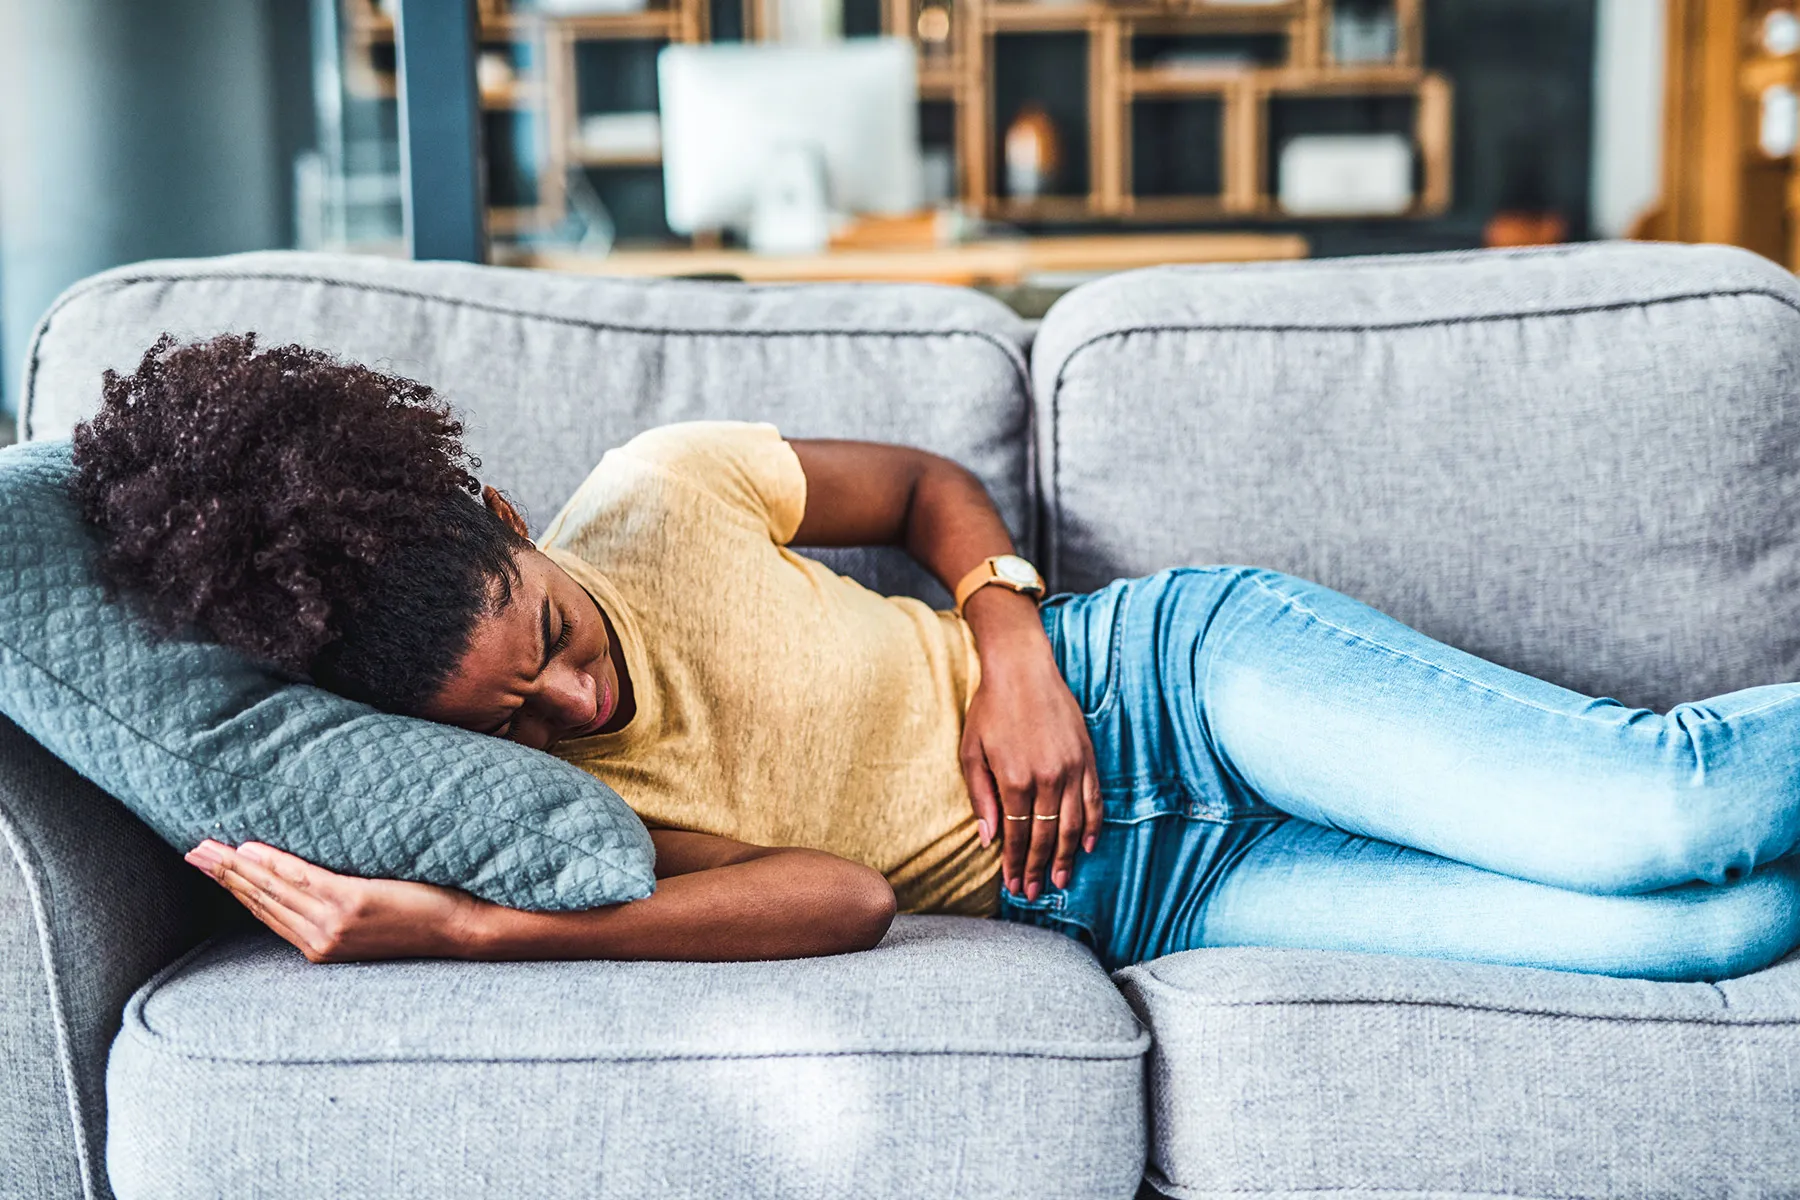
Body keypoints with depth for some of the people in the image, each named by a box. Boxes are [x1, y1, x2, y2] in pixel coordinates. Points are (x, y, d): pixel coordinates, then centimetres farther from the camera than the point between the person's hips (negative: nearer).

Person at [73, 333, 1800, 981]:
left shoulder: (657, 488, -8)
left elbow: (931, 485, 8)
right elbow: (840, 896, -21)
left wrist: (1014, 645, -11)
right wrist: (468, 933, -31)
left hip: (1173, 673, 2)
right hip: (1144, 897, -1)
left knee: (1656, 812, -19)